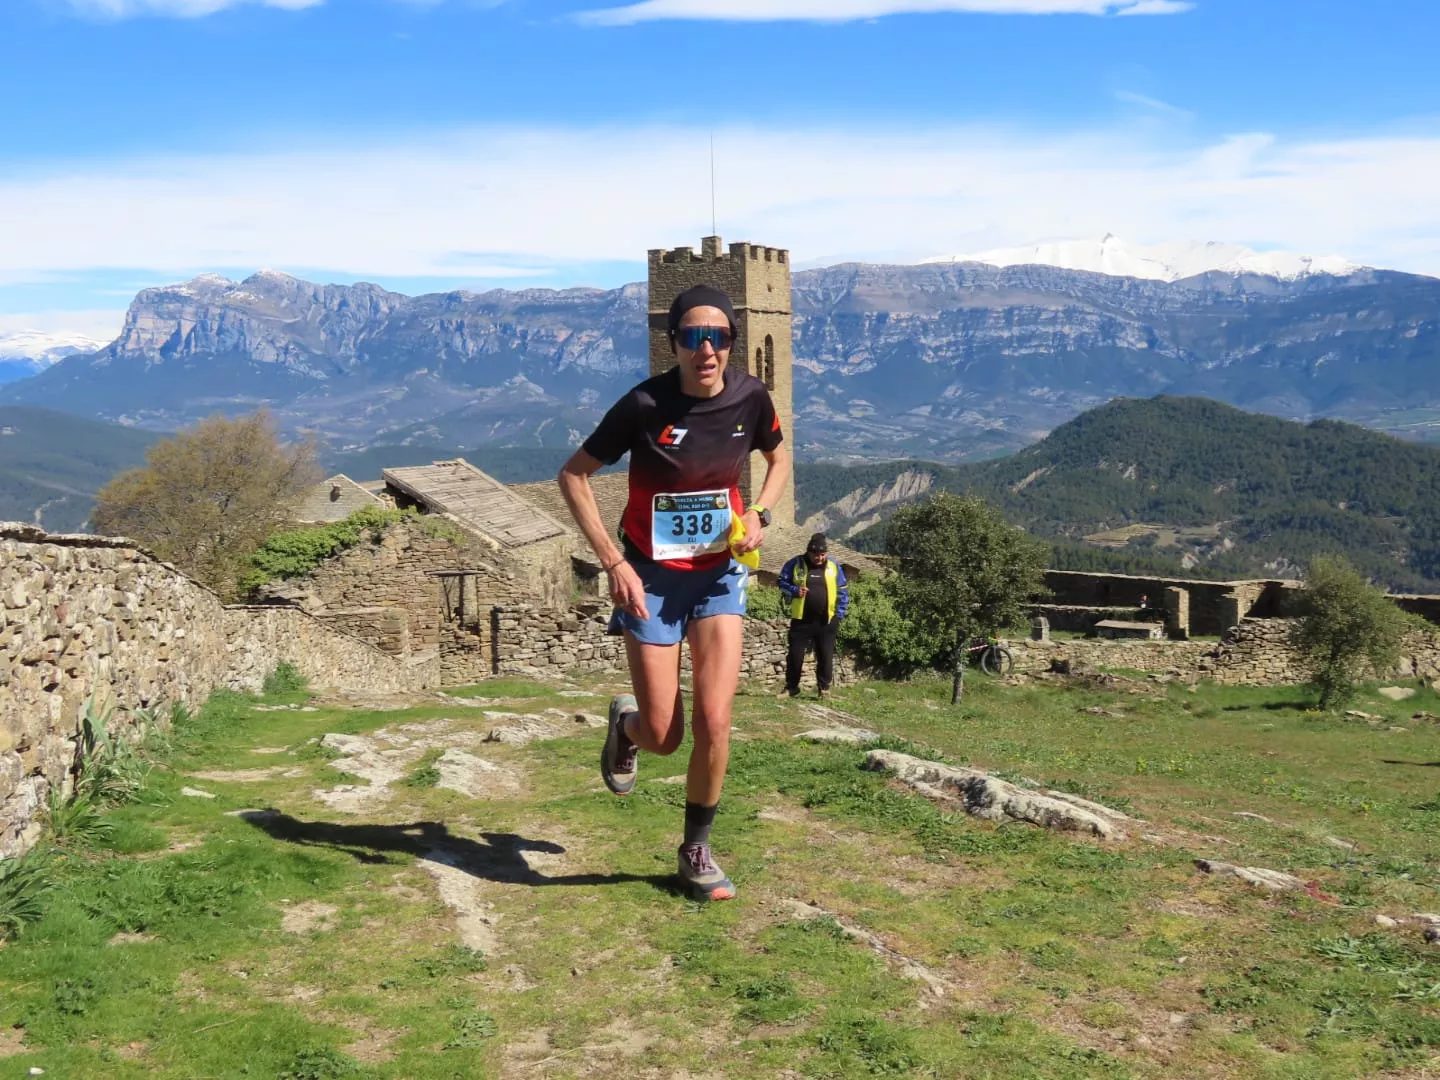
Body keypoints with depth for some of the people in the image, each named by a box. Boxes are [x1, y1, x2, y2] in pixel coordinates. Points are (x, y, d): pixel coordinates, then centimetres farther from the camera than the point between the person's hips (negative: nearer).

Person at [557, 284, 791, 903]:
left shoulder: (751, 398, -8)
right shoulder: (645, 405, -19)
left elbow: (779, 460, 13)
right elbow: (573, 475, -9)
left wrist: (760, 515, -6)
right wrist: (613, 562, -16)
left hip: (719, 575, 2)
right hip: (650, 577, -2)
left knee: (714, 722, -8)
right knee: (665, 736, 0)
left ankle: (696, 851, 15)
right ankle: (625, 724, 39)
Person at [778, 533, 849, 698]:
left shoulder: (834, 566, 3)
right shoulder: (796, 564, -2)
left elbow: (843, 591, 9)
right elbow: (782, 582, 4)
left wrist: (839, 614, 3)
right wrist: (795, 590, -16)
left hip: (826, 621, 1)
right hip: (801, 620, -1)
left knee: (826, 656, 4)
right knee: (795, 654, 3)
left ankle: (824, 687, 14)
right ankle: (791, 687, 15)